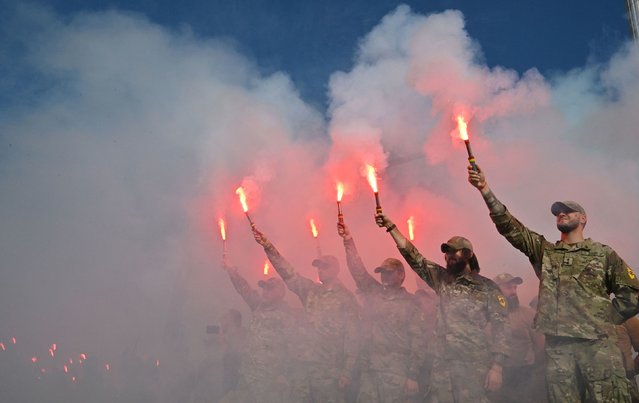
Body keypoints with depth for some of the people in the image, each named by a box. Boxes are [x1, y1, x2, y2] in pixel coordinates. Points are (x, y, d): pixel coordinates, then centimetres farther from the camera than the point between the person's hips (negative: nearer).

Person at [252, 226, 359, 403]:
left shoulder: (346, 298, -3)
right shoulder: (310, 291, 12)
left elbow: (351, 337, -7)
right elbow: (288, 273, 5)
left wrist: (347, 372, -12)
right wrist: (268, 247, -5)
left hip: (329, 370, -5)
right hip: (305, 364, 5)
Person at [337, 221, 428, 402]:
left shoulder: (411, 303, 1)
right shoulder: (374, 293, 14)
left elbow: (418, 340, -4)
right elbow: (358, 270, 6)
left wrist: (413, 375, -11)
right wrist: (348, 241, -4)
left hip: (396, 372, -4)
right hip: (369, 368, 4)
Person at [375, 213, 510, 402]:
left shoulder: (488, 287, -1)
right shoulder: (442, 279, 12)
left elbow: (501, 326, -5)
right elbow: (413, 256, 8)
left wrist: (496, 366, -14)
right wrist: (391, 227, 1)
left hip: (474, 365, -4)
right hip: (441, 364, 4)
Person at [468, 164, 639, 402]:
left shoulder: (603, 254, 10)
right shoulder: (543, 251, 16)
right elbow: (509, 226, 7)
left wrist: (605, 319, 1)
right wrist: (485, 190, -3)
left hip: (598, 342, -2)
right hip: (557, 343, 2)